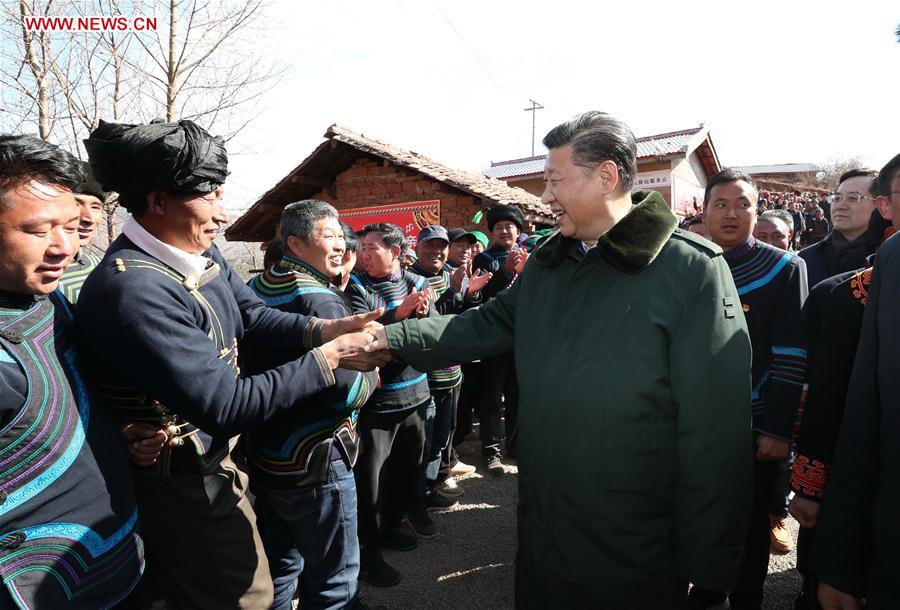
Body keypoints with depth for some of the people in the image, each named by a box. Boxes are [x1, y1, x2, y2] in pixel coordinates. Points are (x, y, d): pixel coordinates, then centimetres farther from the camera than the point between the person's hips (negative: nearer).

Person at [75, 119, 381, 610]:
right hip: (187, 481, -8)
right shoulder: (133, 290, -32)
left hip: (217, 455, 8)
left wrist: (324, 329, -19)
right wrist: (328, 359, -28)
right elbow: (227, 406, -32)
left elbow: (252, 316, -1)